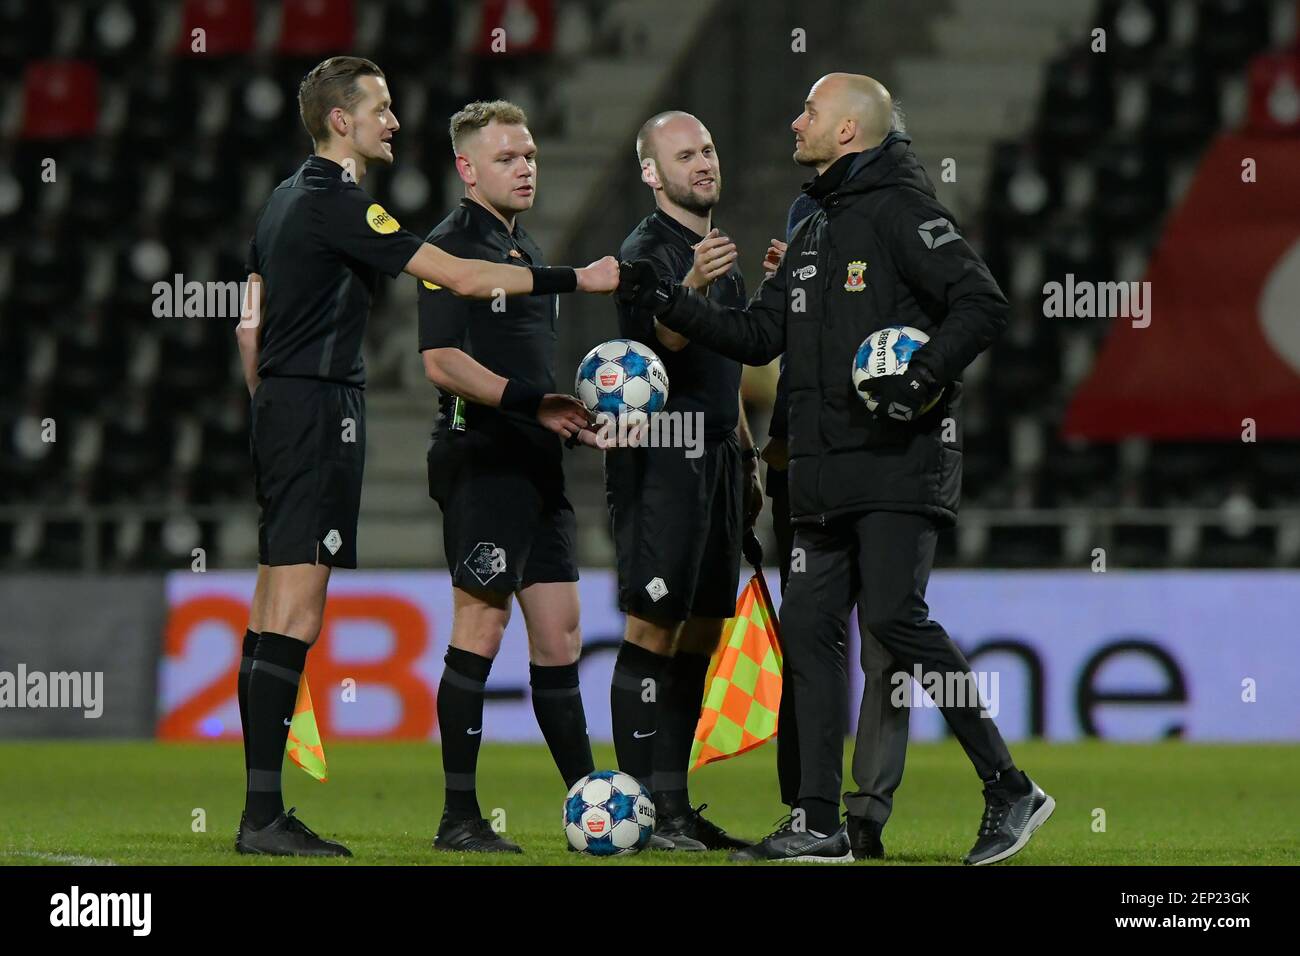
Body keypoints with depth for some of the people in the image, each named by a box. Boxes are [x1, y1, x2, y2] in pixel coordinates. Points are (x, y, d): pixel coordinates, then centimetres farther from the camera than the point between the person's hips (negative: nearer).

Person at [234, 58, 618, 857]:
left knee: (273, 611, 8)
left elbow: (251, 326, 21)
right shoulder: (337, 205, -14)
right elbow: (463, 279, -17)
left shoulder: (288, 200, 17)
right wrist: (578, 279, -10)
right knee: (295, 615, -12)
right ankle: (264, 816, -15)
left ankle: (261, 808, 9)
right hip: (321, 409, -10)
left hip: (281, 406, 10)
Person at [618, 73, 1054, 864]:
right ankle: (820, 825, 8)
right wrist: (667, 301, 14)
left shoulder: (899, 208, -6)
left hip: (901, 460, -9)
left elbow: (982, 304, -13)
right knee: (809, 624, 5)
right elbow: (759, 335, 22)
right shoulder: (815, 232, 21)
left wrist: (926, 377, -23)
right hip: (828, 472, 9)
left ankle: (1010, 790, -9)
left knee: (894, 615, -17)